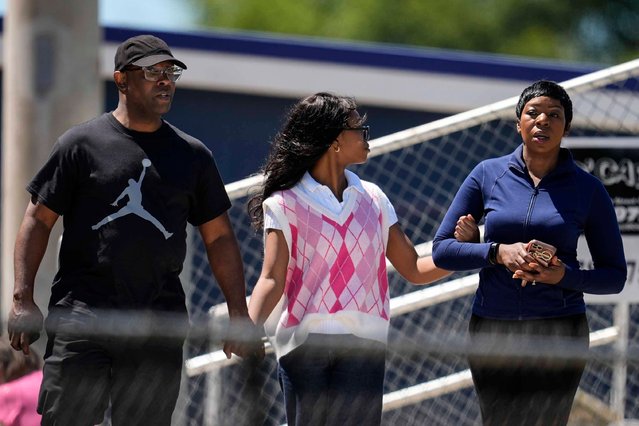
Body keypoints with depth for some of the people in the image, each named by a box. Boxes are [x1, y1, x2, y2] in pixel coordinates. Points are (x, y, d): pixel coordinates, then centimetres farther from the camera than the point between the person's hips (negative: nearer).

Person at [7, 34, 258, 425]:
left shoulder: (193, 155, 13)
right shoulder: (81, 144, 3)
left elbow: (219, 236, 17)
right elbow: (39, 220, 3)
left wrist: (238, 313, 9)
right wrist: (23, 298, -6)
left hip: (159, 327, 3)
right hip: (81, 316, -3)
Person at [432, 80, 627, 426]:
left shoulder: (587, 189, 1)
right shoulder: (488, 174, 4)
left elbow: (615, 276, 5)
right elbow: (442, 249, 4)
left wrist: (564, 275, -14)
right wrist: (498, 252, -14)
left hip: (558, 333, -2)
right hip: (492, 329, 2)